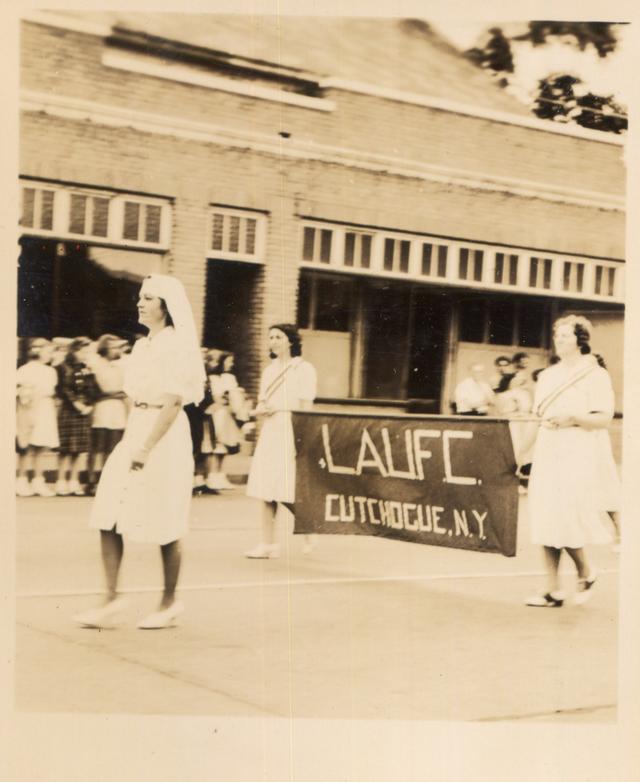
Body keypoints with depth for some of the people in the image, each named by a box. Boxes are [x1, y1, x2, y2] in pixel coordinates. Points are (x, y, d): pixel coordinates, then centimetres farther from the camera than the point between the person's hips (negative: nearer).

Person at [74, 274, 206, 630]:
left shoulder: (177, 344, -10)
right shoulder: (142, 346, 14)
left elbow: (173, 402, -17)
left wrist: (146, 448, -22)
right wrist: (129, 442, 15)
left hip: (165, 437, -8)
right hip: (134, 433, 8)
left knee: (164, 526, 1)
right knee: (108, 519, 0)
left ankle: (170, 603, 15)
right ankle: (112, 600, 4)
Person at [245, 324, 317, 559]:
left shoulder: (304, 369, -2)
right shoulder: (269, 370, 17)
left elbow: (306, 409, -7)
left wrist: (301, 439, -16)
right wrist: (261, 409, -3)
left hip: (292, 431, -6)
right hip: (269, 431, 6)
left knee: (287, 492, -8)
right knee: (266, 489, 2)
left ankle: (309, 533, 13)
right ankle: (268, 543, 5)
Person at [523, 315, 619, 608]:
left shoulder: (595, 375, -3)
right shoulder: (548, 375, 17)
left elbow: (604, 418, -9)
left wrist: (573, 419, -20)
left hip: (578, 458, -6)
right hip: (546, 455, 6)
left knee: (566, 521, -11)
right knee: (545, 523, 2)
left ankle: (586, 573, 15)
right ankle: (553, 591, 7)